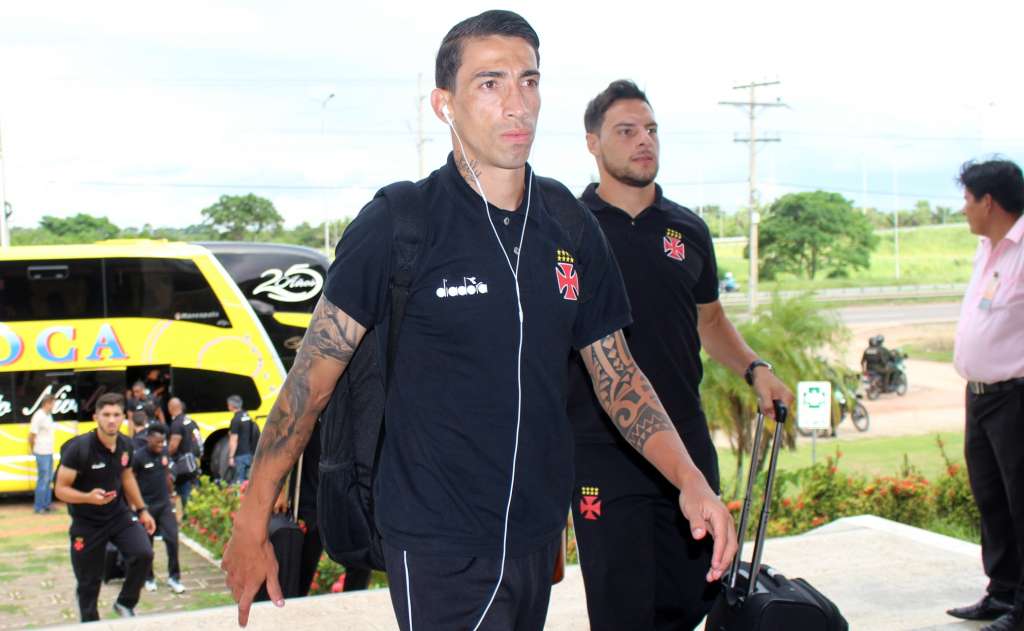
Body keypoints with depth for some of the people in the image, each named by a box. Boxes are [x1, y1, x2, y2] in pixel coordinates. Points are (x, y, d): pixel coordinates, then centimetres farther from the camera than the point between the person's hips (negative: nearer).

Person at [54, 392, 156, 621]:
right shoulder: (79, 448, -22)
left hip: (119, 514, 4)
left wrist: (142, 510, 17)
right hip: (87, 523, -4)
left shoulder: (125, 444, -5)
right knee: (88, 584, 4)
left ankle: (125, 603, 5)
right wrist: (89, 497, -36)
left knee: (143, 554, -20)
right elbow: (61, 490, -18)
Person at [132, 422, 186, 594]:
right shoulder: (138, 457, -14)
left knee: (172, 539, -3)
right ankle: (149, 579, 22)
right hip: (146, 506, -4)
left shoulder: (164, 452, 2)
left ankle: (174, 577, 6)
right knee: (147, 544, 7)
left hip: (165, 504, 4)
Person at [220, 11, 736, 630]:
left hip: (540, 533, 5)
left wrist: (691, 481, -6)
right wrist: (253, 522, -10)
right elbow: (312, 377, -9)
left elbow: (618, 375, 9)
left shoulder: (570, 225, 3)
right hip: (439, 546, -5)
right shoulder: (399, 224, -11)